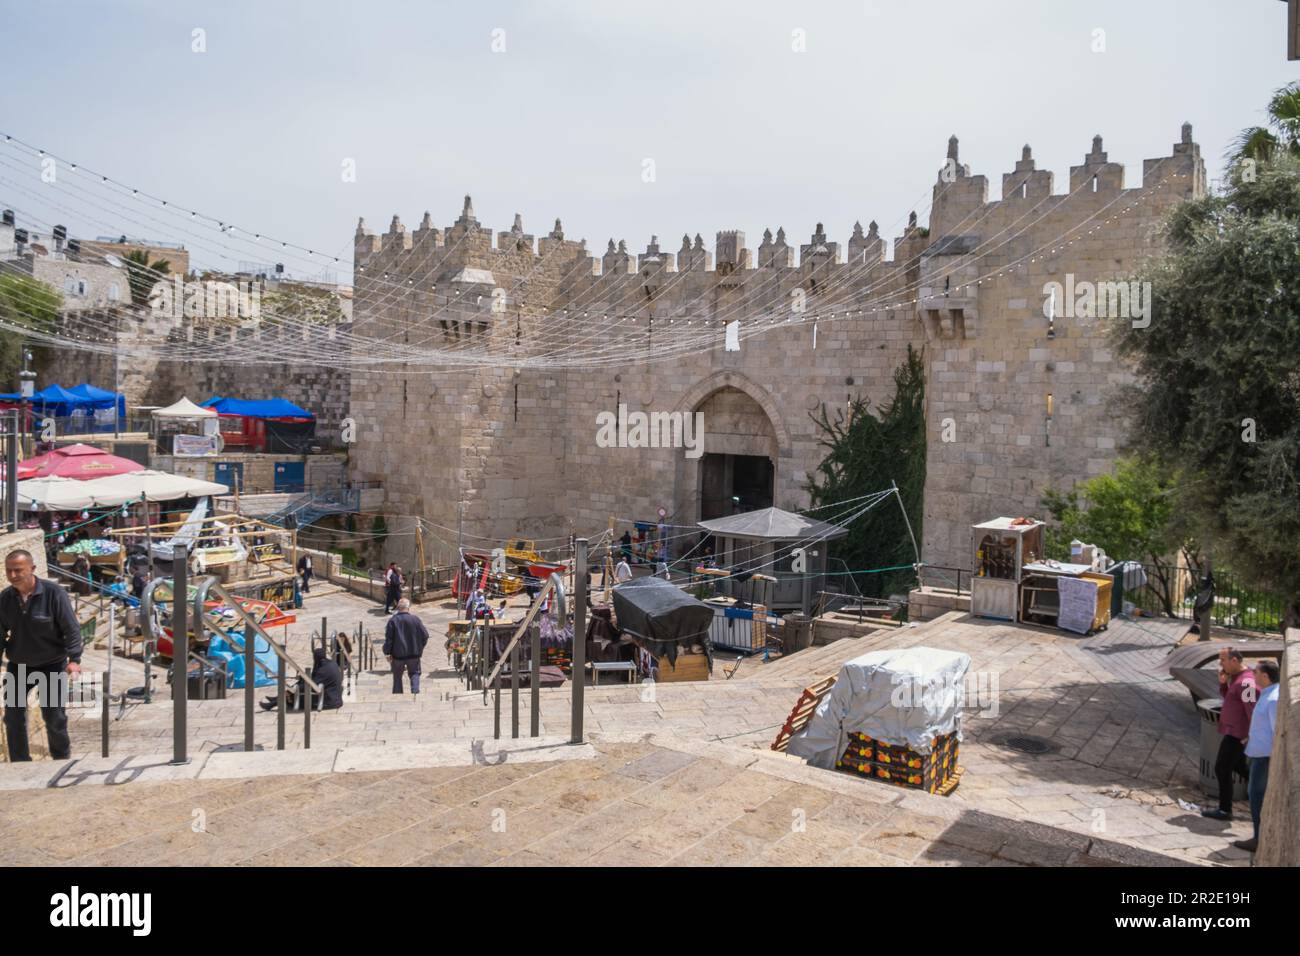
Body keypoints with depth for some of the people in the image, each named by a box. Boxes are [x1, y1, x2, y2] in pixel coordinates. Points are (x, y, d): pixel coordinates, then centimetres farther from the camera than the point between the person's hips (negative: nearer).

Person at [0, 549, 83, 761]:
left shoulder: (54, 593, -17)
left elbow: (72, 630, -15)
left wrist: (74, 659, -25)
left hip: (51, 665, -4)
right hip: (18, 666, 4)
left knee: (54, 717, 4)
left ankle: (62, 761, 22)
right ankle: (19, 764, 22)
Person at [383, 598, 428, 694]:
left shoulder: (392, 620, -9)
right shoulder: (416, 619, -7)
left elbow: (388, 638, -9)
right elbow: (425, 636, -2)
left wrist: (387, 653, 0)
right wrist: (420, 648, 12)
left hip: (397, 654, 0)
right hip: (413, 654, 0)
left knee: (397, 676, 15)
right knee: (414, 674, 14)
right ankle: (415, 691, -2)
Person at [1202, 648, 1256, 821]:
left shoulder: (1246, 682, -23)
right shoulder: (1235, 676, 8)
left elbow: (1252, 710, -25)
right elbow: (1227, 696, 19)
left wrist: (1252, 735, -22)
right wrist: (1223, 682, 0)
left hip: (1237, 734, -10)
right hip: (1231, 731, 10)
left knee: (1222, 769, -3)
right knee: (1239, 766, 23)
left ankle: (1225, 810, 6)